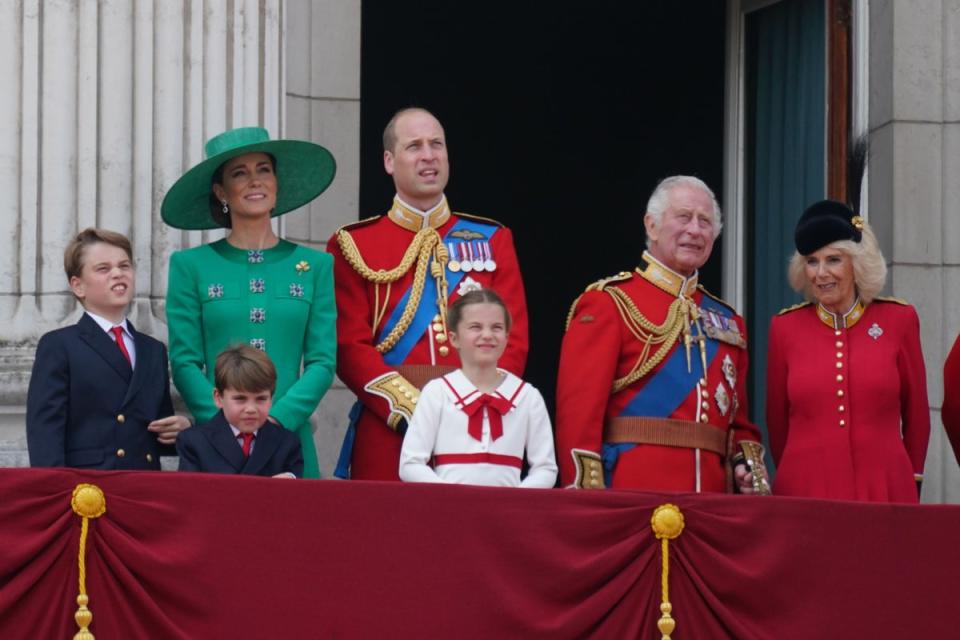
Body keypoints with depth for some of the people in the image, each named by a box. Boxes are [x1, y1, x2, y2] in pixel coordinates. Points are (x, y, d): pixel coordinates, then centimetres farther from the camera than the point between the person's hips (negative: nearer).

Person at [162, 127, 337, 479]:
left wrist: (278, 418, -12)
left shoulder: (315, 266, 9)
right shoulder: (191, 266, 6)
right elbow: (184, 362, 0)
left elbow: (323, 360, 3)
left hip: (289, 435, 1)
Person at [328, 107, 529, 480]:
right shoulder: (353, 246, 6)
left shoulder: (493, 240, 12)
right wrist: (412, 410, -15)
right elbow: (350, 348, -3)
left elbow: (514, 341, 6)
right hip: (386, 433, -2)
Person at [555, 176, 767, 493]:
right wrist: (588, 503, -18)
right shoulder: (609, 303, 1)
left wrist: (748, 464, 2)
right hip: (632, 495, -6)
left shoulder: (727, 321, 19)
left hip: (711, 500, 6)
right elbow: (577, 412, -8)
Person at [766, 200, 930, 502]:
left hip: (884, 491, 0)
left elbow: (916, 414, 11)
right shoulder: (785, 327, 3)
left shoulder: (899, 320, 3)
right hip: (803, 492, 1)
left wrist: (911, 482, 16)